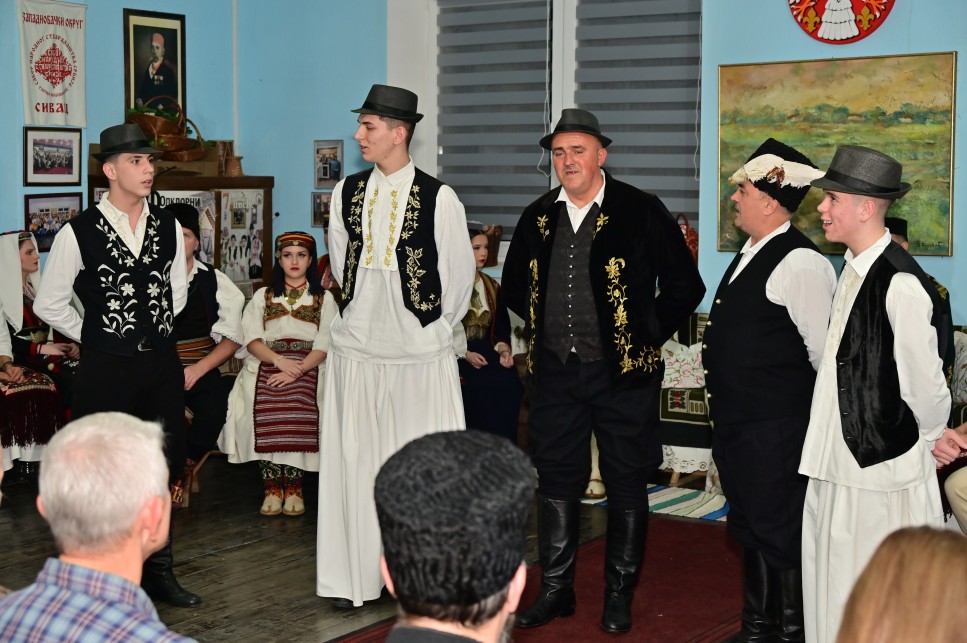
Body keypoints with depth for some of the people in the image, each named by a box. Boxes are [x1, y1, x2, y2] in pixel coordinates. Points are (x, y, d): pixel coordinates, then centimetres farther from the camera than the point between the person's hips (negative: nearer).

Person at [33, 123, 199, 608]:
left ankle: (158, 572, 26)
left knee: (163, 469, 11)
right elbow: (49, 304, 0)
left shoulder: (168, 228, 4)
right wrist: (99, 337, 3)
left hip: (162, 365, 4)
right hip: (105, 369, -4)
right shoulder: (78, 233, -8)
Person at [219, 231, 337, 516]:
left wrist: (297, 370, -15)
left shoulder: (324, 299, 16)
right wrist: (279, 360, -13)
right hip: (267, 363, 1)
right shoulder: (263, 296, 21)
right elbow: (252, 339, 6)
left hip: (308, 366, -1)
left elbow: (324, 344, 2)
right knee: (264, 406, -32)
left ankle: (293, 487, -26)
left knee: (298, 405, -34)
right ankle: (272, 487, -25)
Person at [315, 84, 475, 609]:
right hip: (356, 349, 4)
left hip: (421, 353, -4)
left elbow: (460, 274, 2)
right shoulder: (346, 193, 5)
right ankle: (357, 577, 16)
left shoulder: (438, 199, -8)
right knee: (355, 463, 7)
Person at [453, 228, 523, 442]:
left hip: (486, 352, 4)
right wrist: (465, 353, -16)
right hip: (457, 354, -4)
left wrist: (503, 348, -6)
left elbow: (502, 325, 15)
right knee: (483, 387, -31)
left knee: (510, 384, -25)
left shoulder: (492, 286, 17)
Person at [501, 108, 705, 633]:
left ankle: (619, 594, 19)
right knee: (556, 482, 10)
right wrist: (549, 329, 13)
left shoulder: (641, 211, -8)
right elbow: (514, 286, 21)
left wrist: (646, 336, -4)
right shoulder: (538, 217, 7)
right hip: (553, 371, 4)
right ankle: (555, 590, 23)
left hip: (622, 373, -4)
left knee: (626, 486, 6)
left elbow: (685, 287, -4)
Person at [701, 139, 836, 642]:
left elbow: (824, 351, -17)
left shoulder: (800, 263, -18)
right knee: (750, 529, 20)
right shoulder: (750, 256, 14)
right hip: (736, 424, 10)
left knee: (779, 532, 0)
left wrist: (819, 412, -9)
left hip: (776, 430, -10)